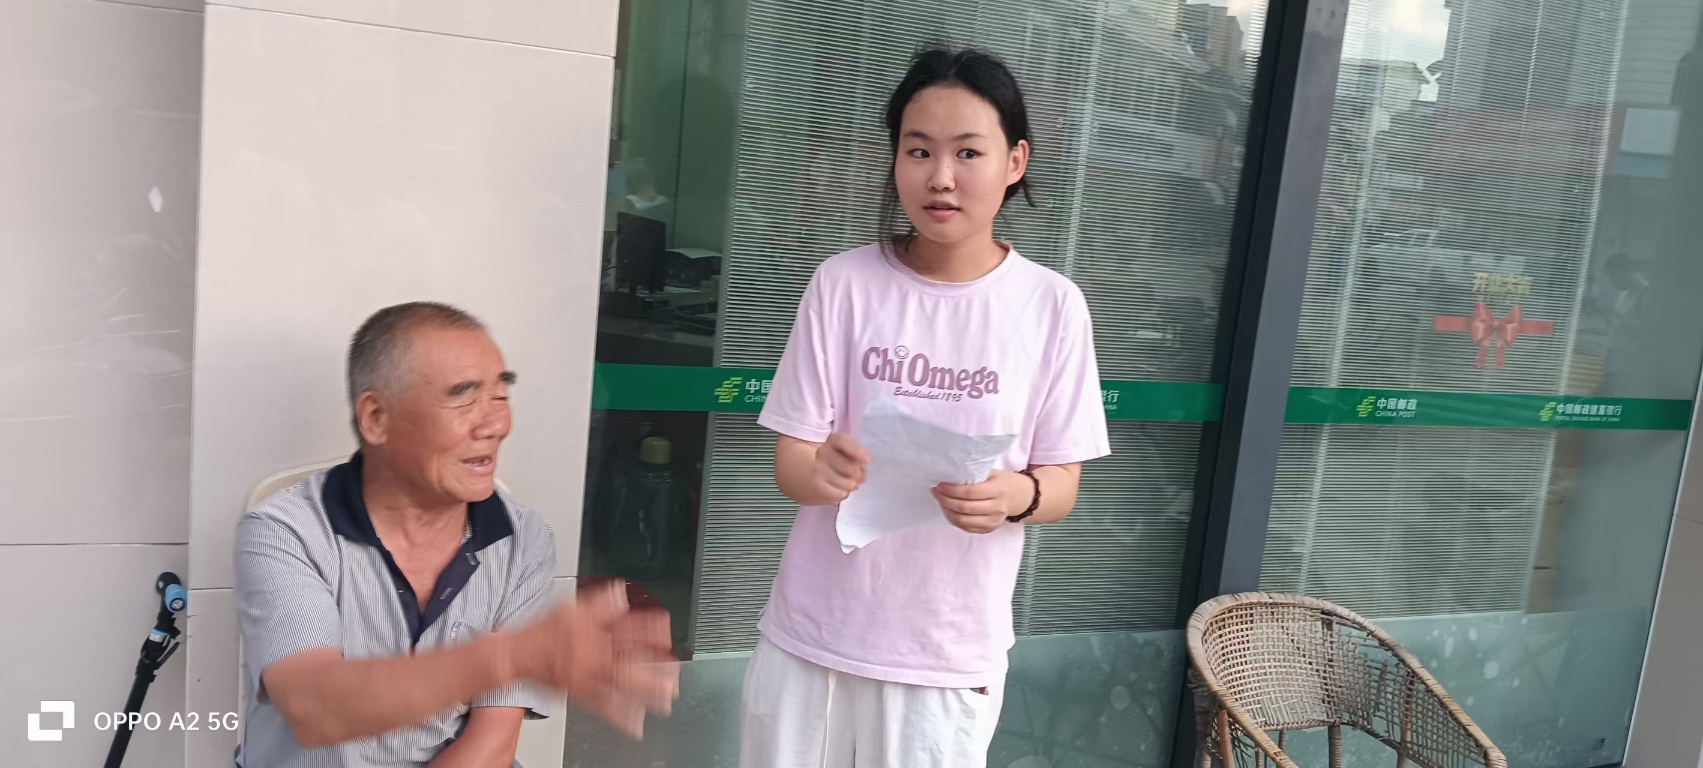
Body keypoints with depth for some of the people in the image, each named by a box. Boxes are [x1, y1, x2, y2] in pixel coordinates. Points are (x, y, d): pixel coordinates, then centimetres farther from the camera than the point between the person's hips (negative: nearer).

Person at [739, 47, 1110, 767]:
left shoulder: (1051, 305, -6)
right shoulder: (843, 283, -6)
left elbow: (1062, 484, -1)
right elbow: (789, 462, -4)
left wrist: (1015, 496, -23)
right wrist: (821, 473, -27)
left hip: (953, 650, 0)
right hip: (812, 634, 1)